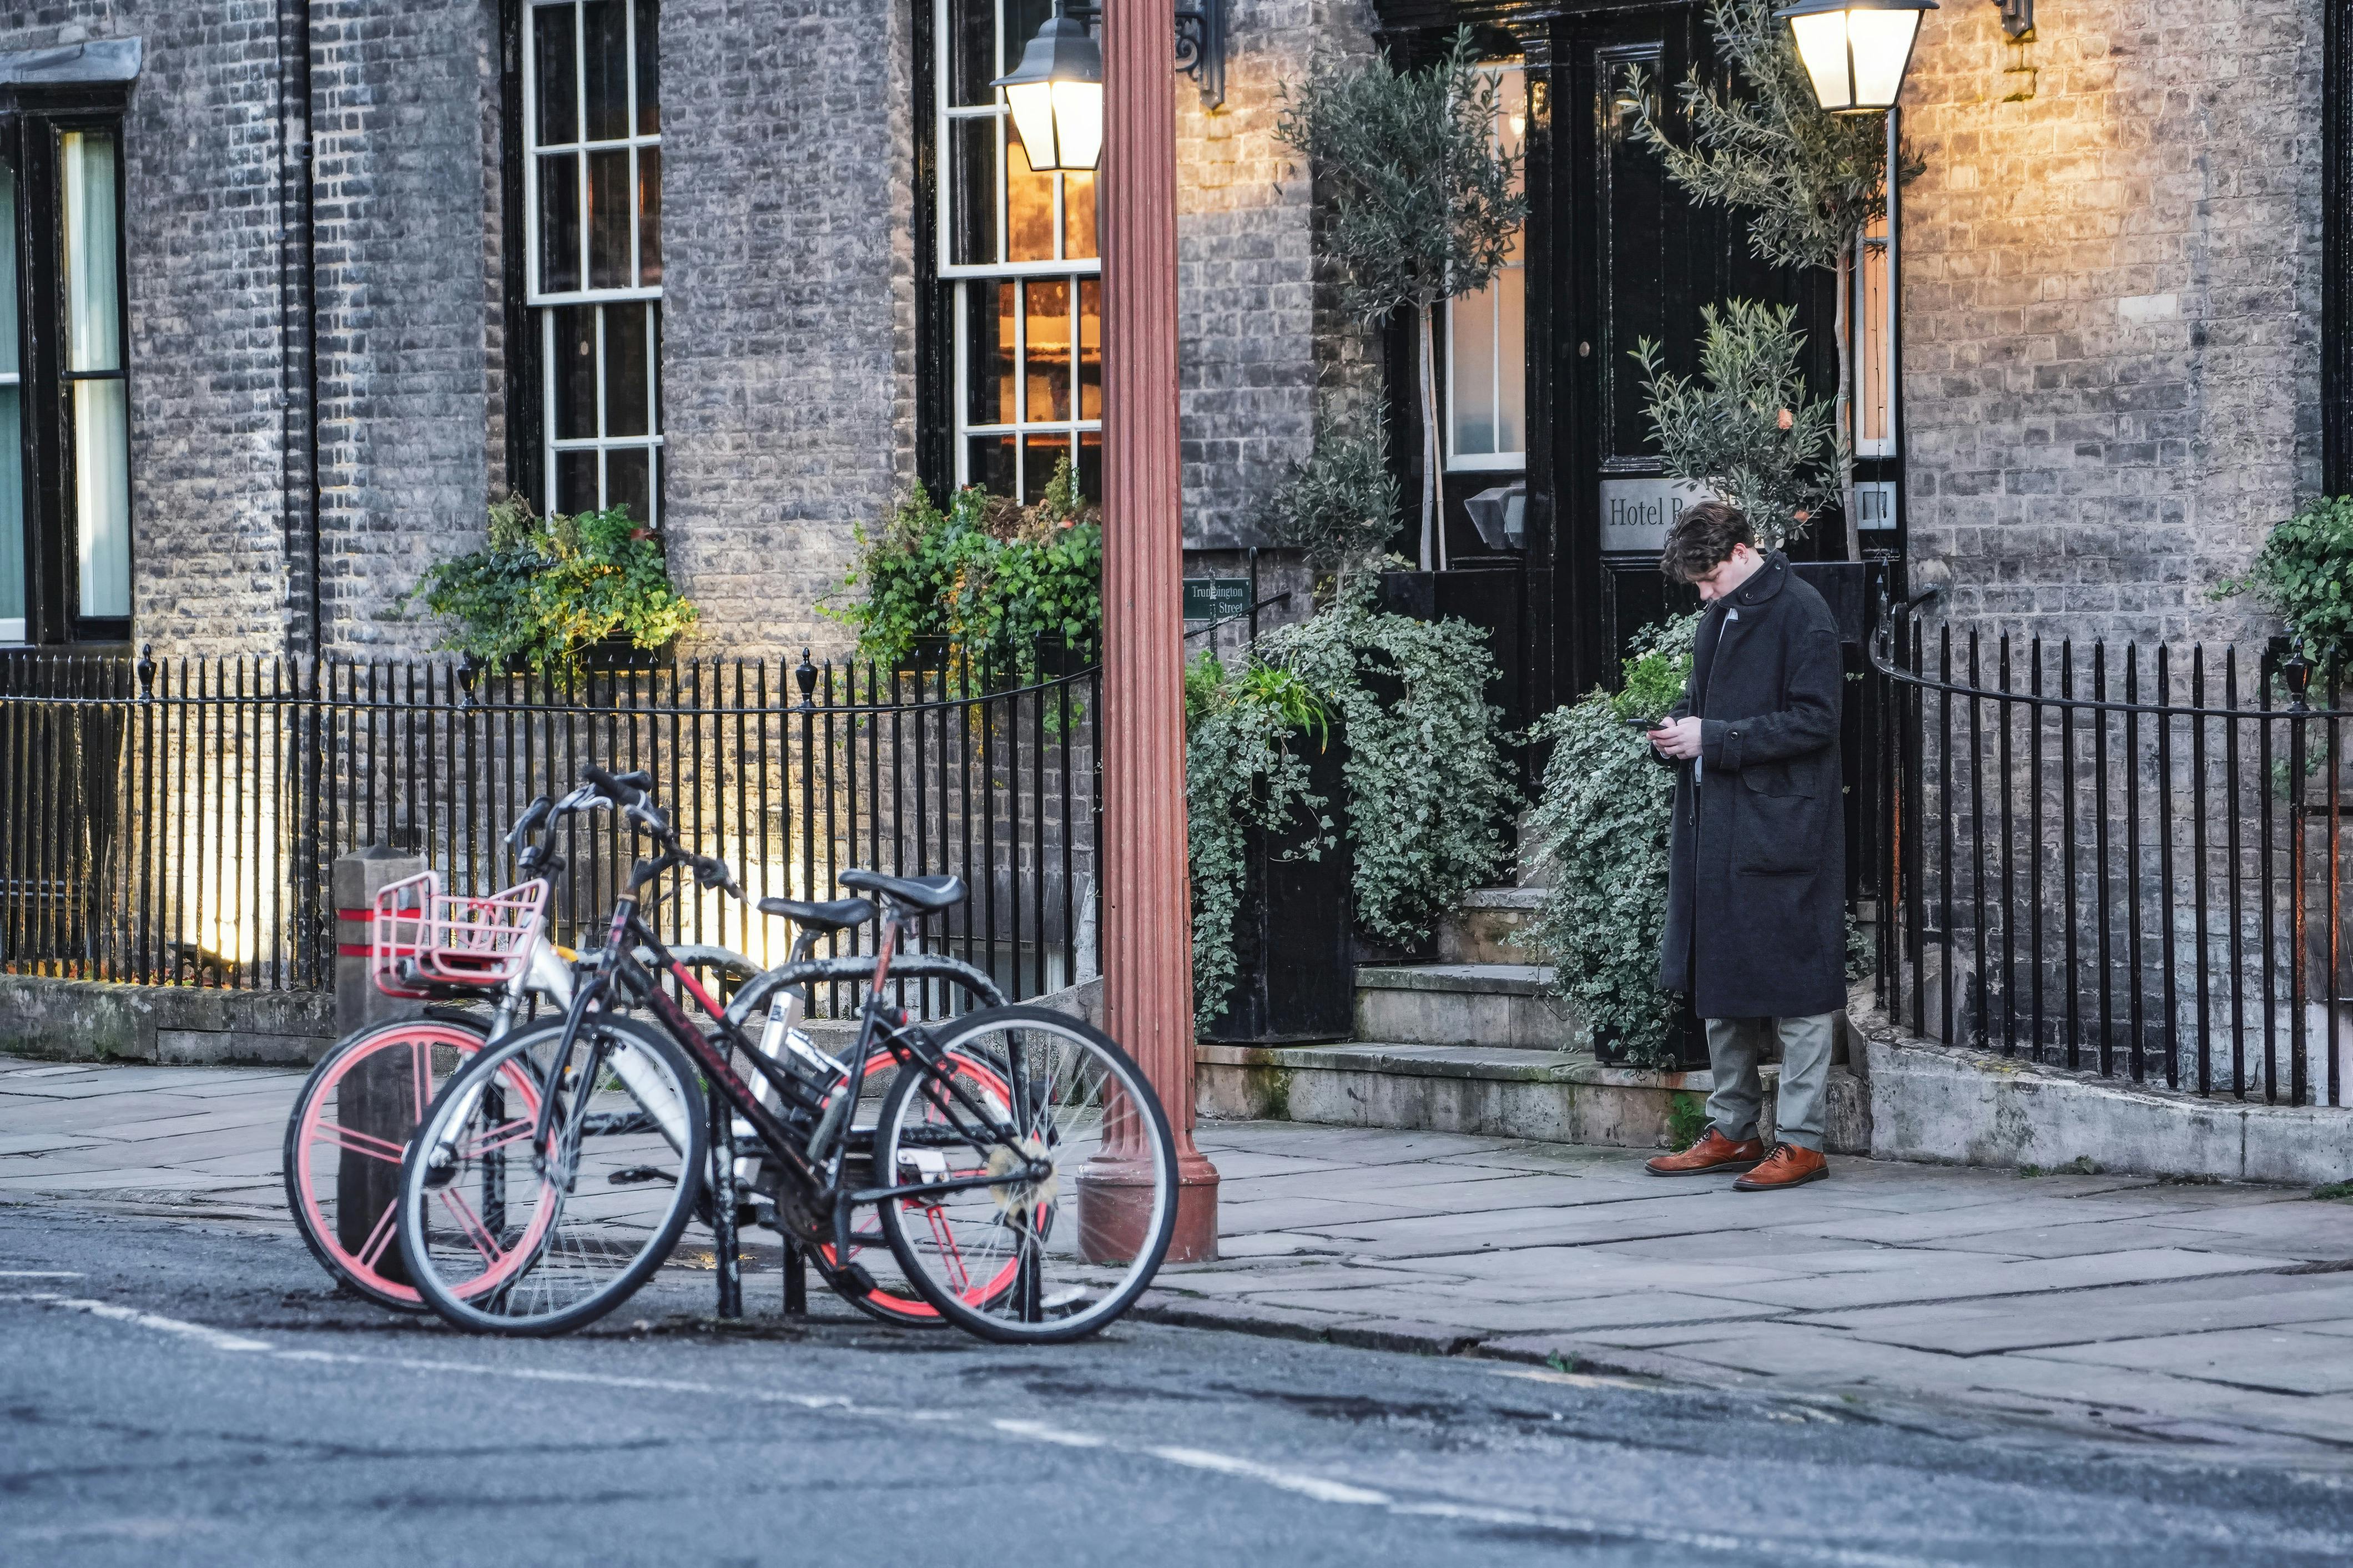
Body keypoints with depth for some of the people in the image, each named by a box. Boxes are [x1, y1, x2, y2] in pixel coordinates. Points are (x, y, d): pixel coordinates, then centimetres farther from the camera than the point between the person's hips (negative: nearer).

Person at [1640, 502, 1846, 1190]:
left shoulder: (1801, 614, -12)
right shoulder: (1720, 617, 15)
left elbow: (1813, 721, -17)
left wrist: (1713, 738, -19)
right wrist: (1680, 729, 3)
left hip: (1781, 833, -9)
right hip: (1716, 828, 9)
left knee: (1794, 988, -4)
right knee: (1719, 986, 14)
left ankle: (1801, 1141, 0)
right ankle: (1733, 1130, 23)